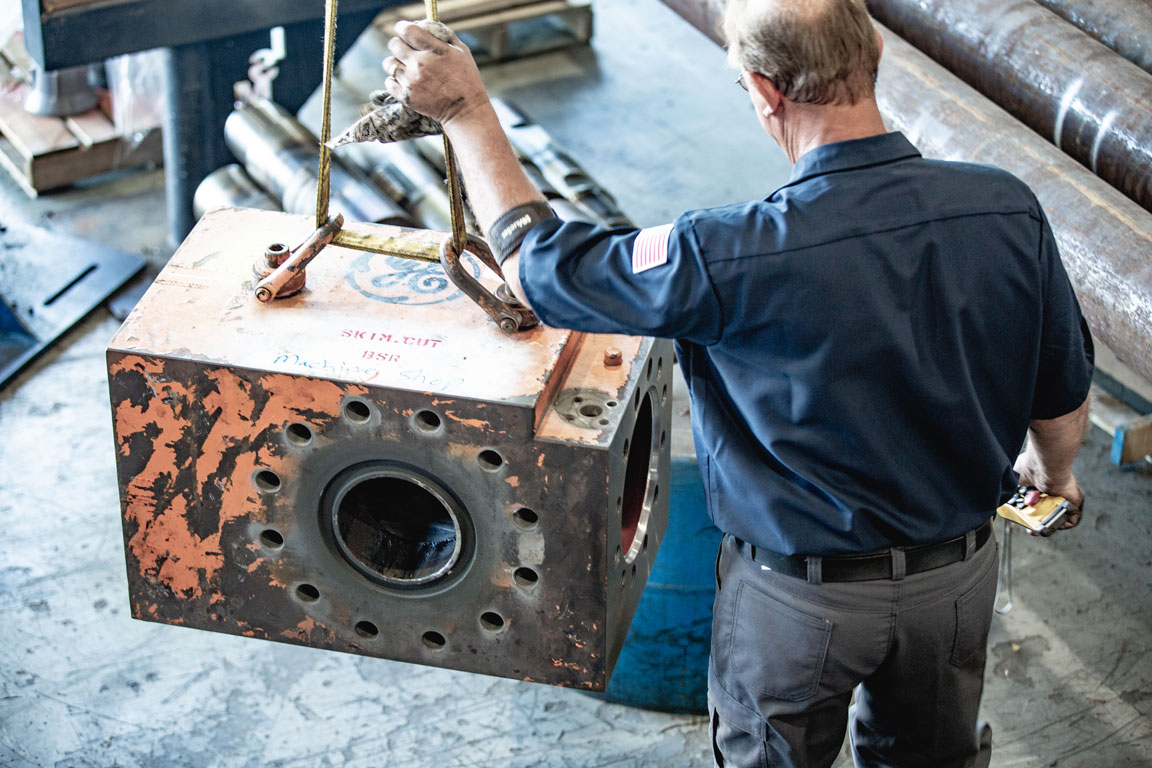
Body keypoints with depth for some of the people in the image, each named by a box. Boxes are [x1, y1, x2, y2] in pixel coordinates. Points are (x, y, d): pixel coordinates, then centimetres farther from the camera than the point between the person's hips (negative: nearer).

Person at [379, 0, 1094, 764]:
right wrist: (1053, 473, 19)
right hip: (961, 576, 3)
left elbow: (540, 264, -16)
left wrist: (465, 110, -6)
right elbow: (1064, 406, -5)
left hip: (805, 600, -3)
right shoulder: (1008, 210, -20)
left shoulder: (735, 259, -32)